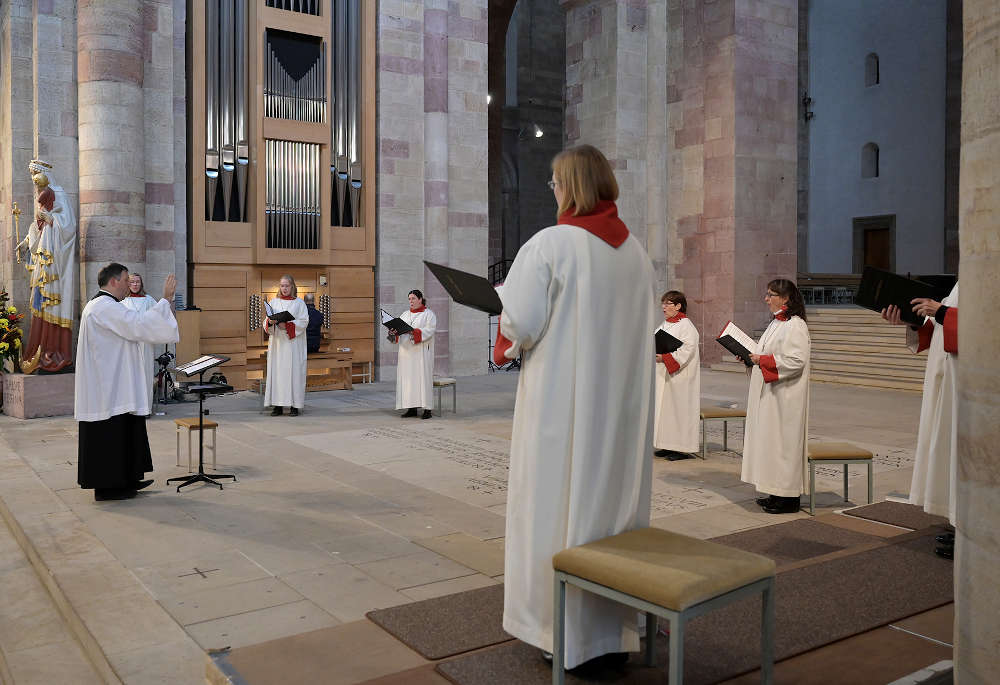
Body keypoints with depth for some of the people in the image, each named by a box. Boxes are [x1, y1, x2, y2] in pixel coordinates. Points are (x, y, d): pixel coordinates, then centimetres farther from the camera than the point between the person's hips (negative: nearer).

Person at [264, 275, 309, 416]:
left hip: (293, 343, -3)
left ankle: (295, 405, -2)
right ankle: (278, 406, 2)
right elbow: (266, 322, 10)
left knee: (294, 371, -5)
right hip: (277, 343, 3)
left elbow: (304, 322, -4)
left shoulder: (299, 303, 5)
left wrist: (288, 325, -16)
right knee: (276, 371, -1)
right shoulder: (273, 302, 13)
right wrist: (271, 322, -13)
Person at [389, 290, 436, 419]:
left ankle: (427, 409, -8)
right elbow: (397, 328, 9)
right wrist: (393, 332, -14)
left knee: (423, 378, -8)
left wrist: (414, 332, -26)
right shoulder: (404, 315, 17)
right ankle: (412, 408, 4)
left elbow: (429, 330, -13)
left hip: (421, 352, -5)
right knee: (407, 379, 1)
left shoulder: (428, 314, 1)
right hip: (406, 352, 5)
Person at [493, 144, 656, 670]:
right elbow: (636, 329, 12)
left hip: (563, 403, -6)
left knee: (558, 504, 5)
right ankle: (616, 627, 23)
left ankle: (562, 631, 15)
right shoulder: (636, 251, 6)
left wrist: (504, 348, 7)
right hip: (623, 404, 6)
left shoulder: (549, 245, -13)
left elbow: (520, 322, -15)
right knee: (615, 500, 13)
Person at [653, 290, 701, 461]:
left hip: (679, 377, -9)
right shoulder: (665, 325, 17)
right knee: (663, 408, 9)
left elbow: (687, 349, -21)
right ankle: (668, 445, 15)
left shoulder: (685, 325, -11)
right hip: (663, 376, 9)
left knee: (677, 408, -6)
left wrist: (665, 357, -25)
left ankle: (682, 448, 0)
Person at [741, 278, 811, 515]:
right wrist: (752, 357, 6)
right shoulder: (776, 323, 15)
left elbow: (795, 361, -23)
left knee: (783, 441, -5)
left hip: (785, 398, -10)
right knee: (772, 441, 12)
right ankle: (777, 493, 19)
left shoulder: (795, 326, -16)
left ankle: (789, 497, 3)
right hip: (769, 396, 10)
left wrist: (762, 360, -19)